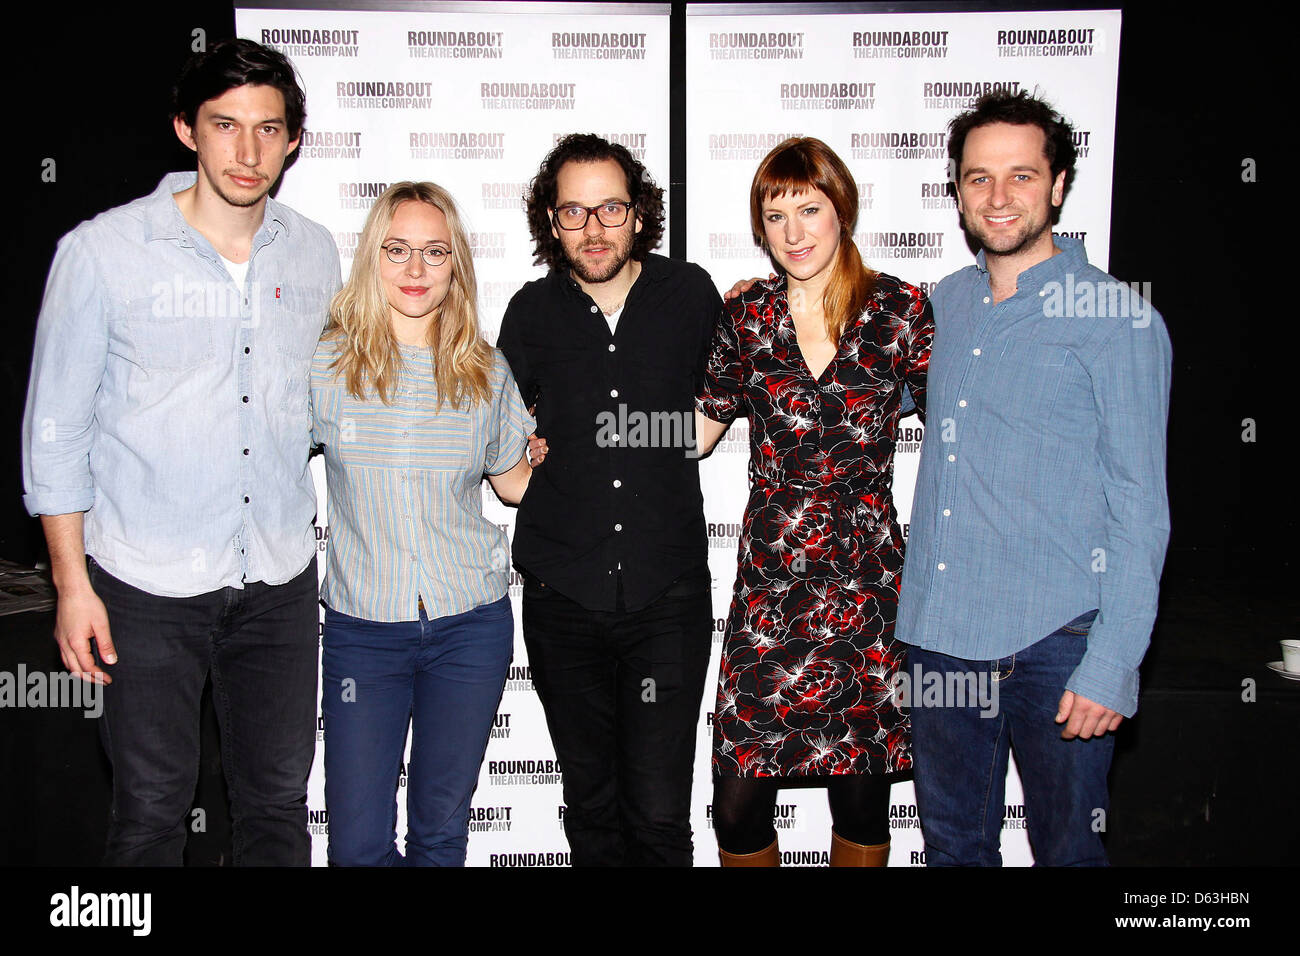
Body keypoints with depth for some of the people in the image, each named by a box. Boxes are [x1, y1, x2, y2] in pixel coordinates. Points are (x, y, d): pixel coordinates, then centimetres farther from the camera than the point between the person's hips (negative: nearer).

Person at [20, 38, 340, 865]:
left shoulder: (315, 254, 4)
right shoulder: (103, 252, -8)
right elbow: (55, 429, -3)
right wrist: (72, 583, -5)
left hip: (280, 577, 3)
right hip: (150, 580, -3)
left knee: (279, 802, 12)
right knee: (153, 807, 10)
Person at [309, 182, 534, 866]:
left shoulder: (485, 373, 2)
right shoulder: (325, 363, -4)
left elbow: (515, 482, 15)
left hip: (469, 627, 1)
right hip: (361, 627, -1)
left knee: (441, 829, 13)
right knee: (358, 844, 3)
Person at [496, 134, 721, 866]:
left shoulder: (691, 295, 0)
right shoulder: (533, 312, 3)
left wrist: (670, 448, 10)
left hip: (668, 594, -1)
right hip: (563, 594, 2)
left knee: (659, 815, -4)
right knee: (592, 807, 12)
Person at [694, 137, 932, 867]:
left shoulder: (899, 308, -1)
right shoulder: (748, 318, 4)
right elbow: (696, 431, 11)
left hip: (868, 584, -1)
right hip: (769, 586, 1)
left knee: (861, 792, 11)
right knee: (739, 800, 1)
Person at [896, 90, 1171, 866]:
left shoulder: (1119, 319, -7)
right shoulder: (946, 303, 9)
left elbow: (1140, 506, -10)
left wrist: (1113, 664, -14)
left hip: (1057, 642, -5)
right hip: (941, 630, 5)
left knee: (1068, 851, 10)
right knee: (952, 845, 17)